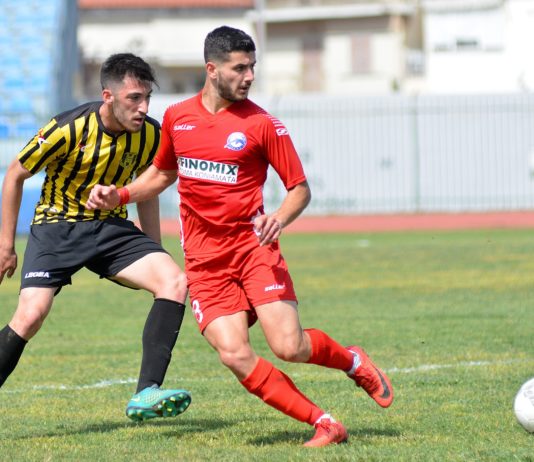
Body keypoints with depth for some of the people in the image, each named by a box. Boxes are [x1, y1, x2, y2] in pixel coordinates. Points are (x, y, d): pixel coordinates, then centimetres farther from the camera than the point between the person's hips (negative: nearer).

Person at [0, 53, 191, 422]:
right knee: (30, 315, -22)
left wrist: (153, 254, 14)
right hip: (57, 226, -4)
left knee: (174, 281, -20)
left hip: (111, 227, 4)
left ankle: (146, 395, -26)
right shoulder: (68, 129, -20)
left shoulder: (149, 135, -6)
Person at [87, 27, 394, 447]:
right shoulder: (176, 117, 8)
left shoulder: (261, 124, -4)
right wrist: (118, 196, 10)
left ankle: (353, 361, 18)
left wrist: (278, 219, -20)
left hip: (252, 246, -3)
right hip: (204, 261, 3)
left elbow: (300, 188, 0)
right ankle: (325, 425, -6)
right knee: (235, 355, -15)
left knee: (289, 346, -16)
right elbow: (163, 173, 26)